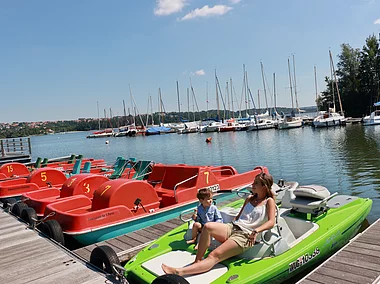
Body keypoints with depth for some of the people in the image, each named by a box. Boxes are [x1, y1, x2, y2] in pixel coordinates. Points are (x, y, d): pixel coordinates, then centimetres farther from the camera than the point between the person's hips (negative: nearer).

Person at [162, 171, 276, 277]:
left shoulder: (269, 201, 5)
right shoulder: (250, 198, 24)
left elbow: (271, 222, -8)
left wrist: (256, 231, -23)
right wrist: (232, 224, 12)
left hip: (245, 236, -6)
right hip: (232, 227, 7)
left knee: (214, 256, -25)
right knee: (208, 226, -28)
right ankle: (197, 261, -26)